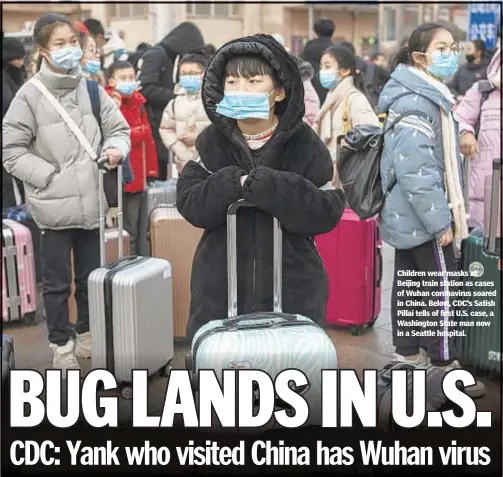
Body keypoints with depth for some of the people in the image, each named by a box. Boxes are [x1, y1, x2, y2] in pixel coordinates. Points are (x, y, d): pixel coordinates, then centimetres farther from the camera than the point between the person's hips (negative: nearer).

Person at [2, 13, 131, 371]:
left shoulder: (91, 88, 1)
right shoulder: (31, 94, -9)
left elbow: (119, 128, 10)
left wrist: (115, 148, -11)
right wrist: (48, 176, -14)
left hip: (92, 203, 4)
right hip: (54, 205, -4)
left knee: (91, 277, 17)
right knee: (57, 282, 8)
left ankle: (88, 335, 35)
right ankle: (62, 344, 23)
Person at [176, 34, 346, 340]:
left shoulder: (303, 142, -5)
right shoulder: (211, 141, 1)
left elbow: (328, 211, -11)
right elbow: (189, 204, -4)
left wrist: (269, 186, -23)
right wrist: (231, 186, -23)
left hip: (292, 286, -1)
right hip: (221, 285, 2)